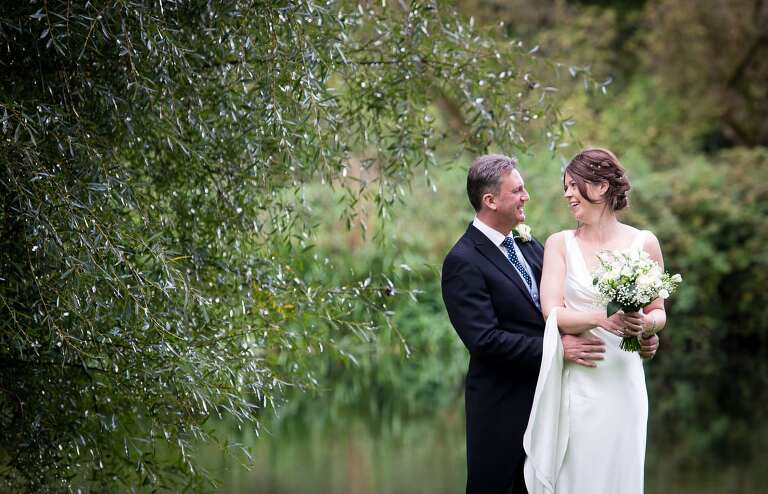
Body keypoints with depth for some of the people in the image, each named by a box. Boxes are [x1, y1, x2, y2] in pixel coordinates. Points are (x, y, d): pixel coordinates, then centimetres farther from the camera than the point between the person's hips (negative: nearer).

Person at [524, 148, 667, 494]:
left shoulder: (644, 243, 3)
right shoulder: (560, 244, 3)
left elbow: (658, 311, 9)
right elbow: (552, 312, -7)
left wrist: (645, 324, -14)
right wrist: (601, 319, -23)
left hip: (623, 378, 0)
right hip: (574, 383, 0)